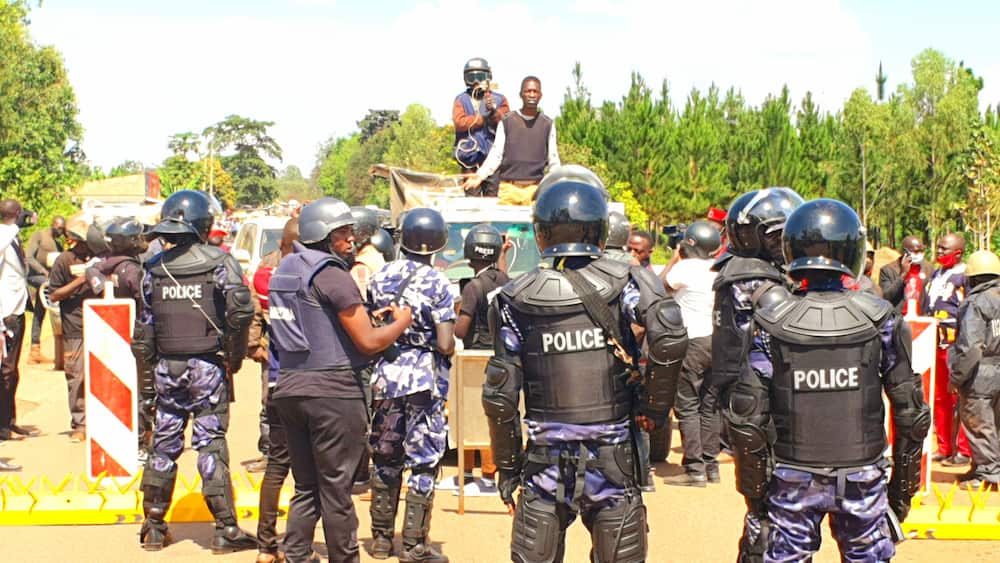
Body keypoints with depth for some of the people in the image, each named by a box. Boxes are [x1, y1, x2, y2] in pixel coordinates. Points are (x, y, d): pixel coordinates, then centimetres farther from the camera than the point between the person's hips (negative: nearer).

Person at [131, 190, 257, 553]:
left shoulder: (155, 268, 6)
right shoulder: (219, 261, -5)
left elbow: (143, 331, 8)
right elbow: (241, 308, -21)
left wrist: (146, 381, 15)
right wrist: (235, 352, -6)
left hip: (166, 367, 3)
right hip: (207, 366, -3)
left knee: (164, 445, 12)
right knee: (211, 445, -1)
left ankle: (153, 527, 20)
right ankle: (225, 529, 2)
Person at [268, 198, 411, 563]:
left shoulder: (285, 271, 13)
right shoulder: (332, 276, -13)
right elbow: (369, 342, -14)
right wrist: (403, 320, 3)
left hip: (288, 388, 8)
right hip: (332, 392, -8)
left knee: (306, 487, 15)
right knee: (336, 489, 3)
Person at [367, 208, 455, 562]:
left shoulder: (381, 277, 1)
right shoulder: (438, 284, -12)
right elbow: (445, 345, -15)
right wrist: (451, 345, 6)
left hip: (386, 375, 5)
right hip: (424, 377, -5)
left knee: (385, 458, 16)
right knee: (423, 462, 4)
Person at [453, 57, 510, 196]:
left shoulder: (499, 99, 11)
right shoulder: (461, 100, 12)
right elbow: (459, 122, -6)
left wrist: (494, 112, -18)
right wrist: (484, 117, -6)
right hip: (470, 156, 0)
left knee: (493, 194, -4)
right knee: (472, 196, -2)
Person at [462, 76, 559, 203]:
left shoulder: (548, 124, 8)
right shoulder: (507, 122, 5)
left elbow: (553, 159, 9)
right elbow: (496, 154, 4)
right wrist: (480, 175, -10)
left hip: (536, 188, 0)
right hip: (508, 187, 0)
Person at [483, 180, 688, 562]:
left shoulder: (516, 299, 0)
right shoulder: (622, 282, -3)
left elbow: (500, 394, 0)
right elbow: (670, 338, -21)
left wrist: (507, 467, 10)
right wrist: (653, 405, -6)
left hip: (546, 460, 1)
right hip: (612, 459, 0)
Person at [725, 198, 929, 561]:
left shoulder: (771, 323, -7)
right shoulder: (880, 319, -6)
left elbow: (746, 415, -7)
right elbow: (910, 409, -2)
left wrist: (753, 486, 4)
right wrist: (904, 484, 10)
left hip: (793, 478, 0)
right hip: (863, 476, 0)